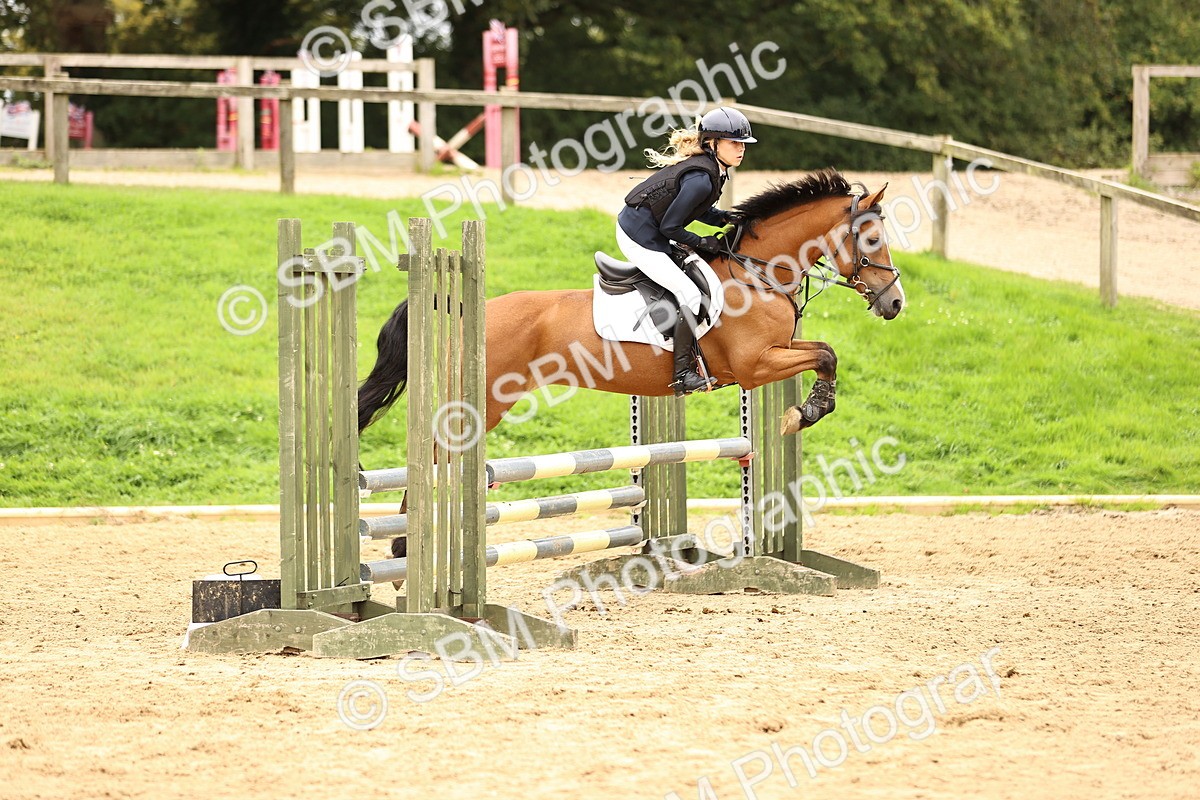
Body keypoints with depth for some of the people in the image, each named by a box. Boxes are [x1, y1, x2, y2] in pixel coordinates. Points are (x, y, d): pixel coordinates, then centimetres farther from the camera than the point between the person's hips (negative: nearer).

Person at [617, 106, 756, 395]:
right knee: (690, 296, -13)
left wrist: (725, 218, 1)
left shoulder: (711, 169, 5)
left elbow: (697, 209, 17)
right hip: (640, 238, -11)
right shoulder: (701, 179, -26)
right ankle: (682, 374, -11)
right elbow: (670, 227, -21)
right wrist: (702, 243, -9)